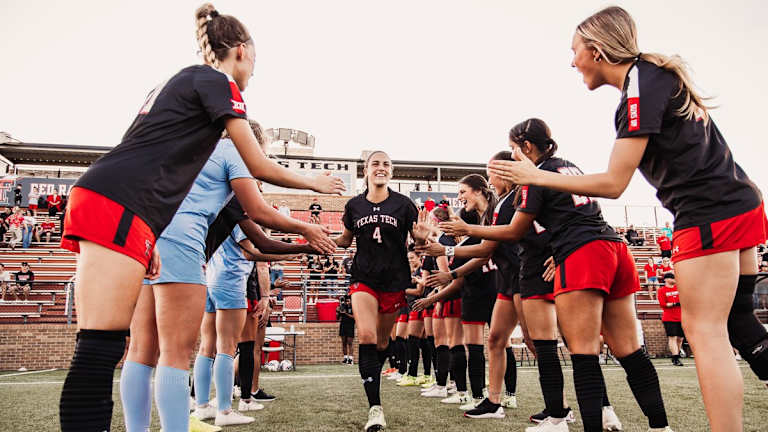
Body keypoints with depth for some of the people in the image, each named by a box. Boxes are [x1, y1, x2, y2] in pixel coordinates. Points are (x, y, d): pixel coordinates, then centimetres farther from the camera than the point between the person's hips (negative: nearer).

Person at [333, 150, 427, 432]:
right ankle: (375, 408, -14)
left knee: (382, 341, 11)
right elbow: (346, 240, 15)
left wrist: (423, 235, -21)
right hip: (363, 277, 0)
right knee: (366, 337, -16)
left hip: (394, 279, 0)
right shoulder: (354, 205, 4)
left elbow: (418, 238, 3)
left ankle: (372, 378, 40)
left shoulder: (402, 203, -1)